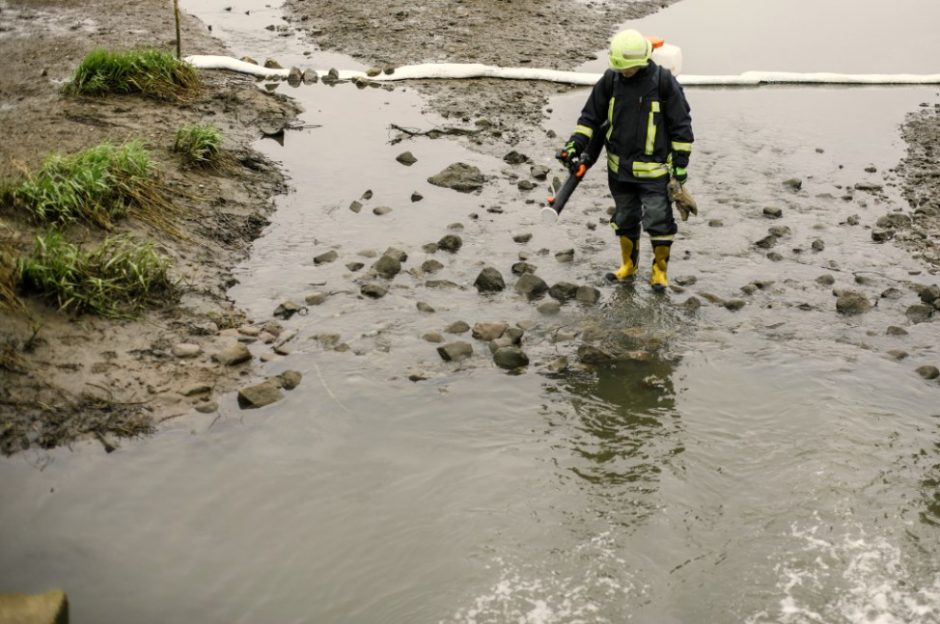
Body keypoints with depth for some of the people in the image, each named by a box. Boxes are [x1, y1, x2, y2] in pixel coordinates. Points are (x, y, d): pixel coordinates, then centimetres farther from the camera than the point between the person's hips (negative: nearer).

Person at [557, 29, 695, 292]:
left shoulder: (663, 81, -13)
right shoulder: (611, 80, -3)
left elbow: (681, 125, -7)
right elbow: (591, 115, 6)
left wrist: (680, 165, -8)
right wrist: (575, 145, -7)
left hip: (654, 169, -4)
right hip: (620, 168, 4)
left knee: (658, 220, -2)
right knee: (624, 219, 16)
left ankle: (660, 270, 18)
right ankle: (628, 265, 35)